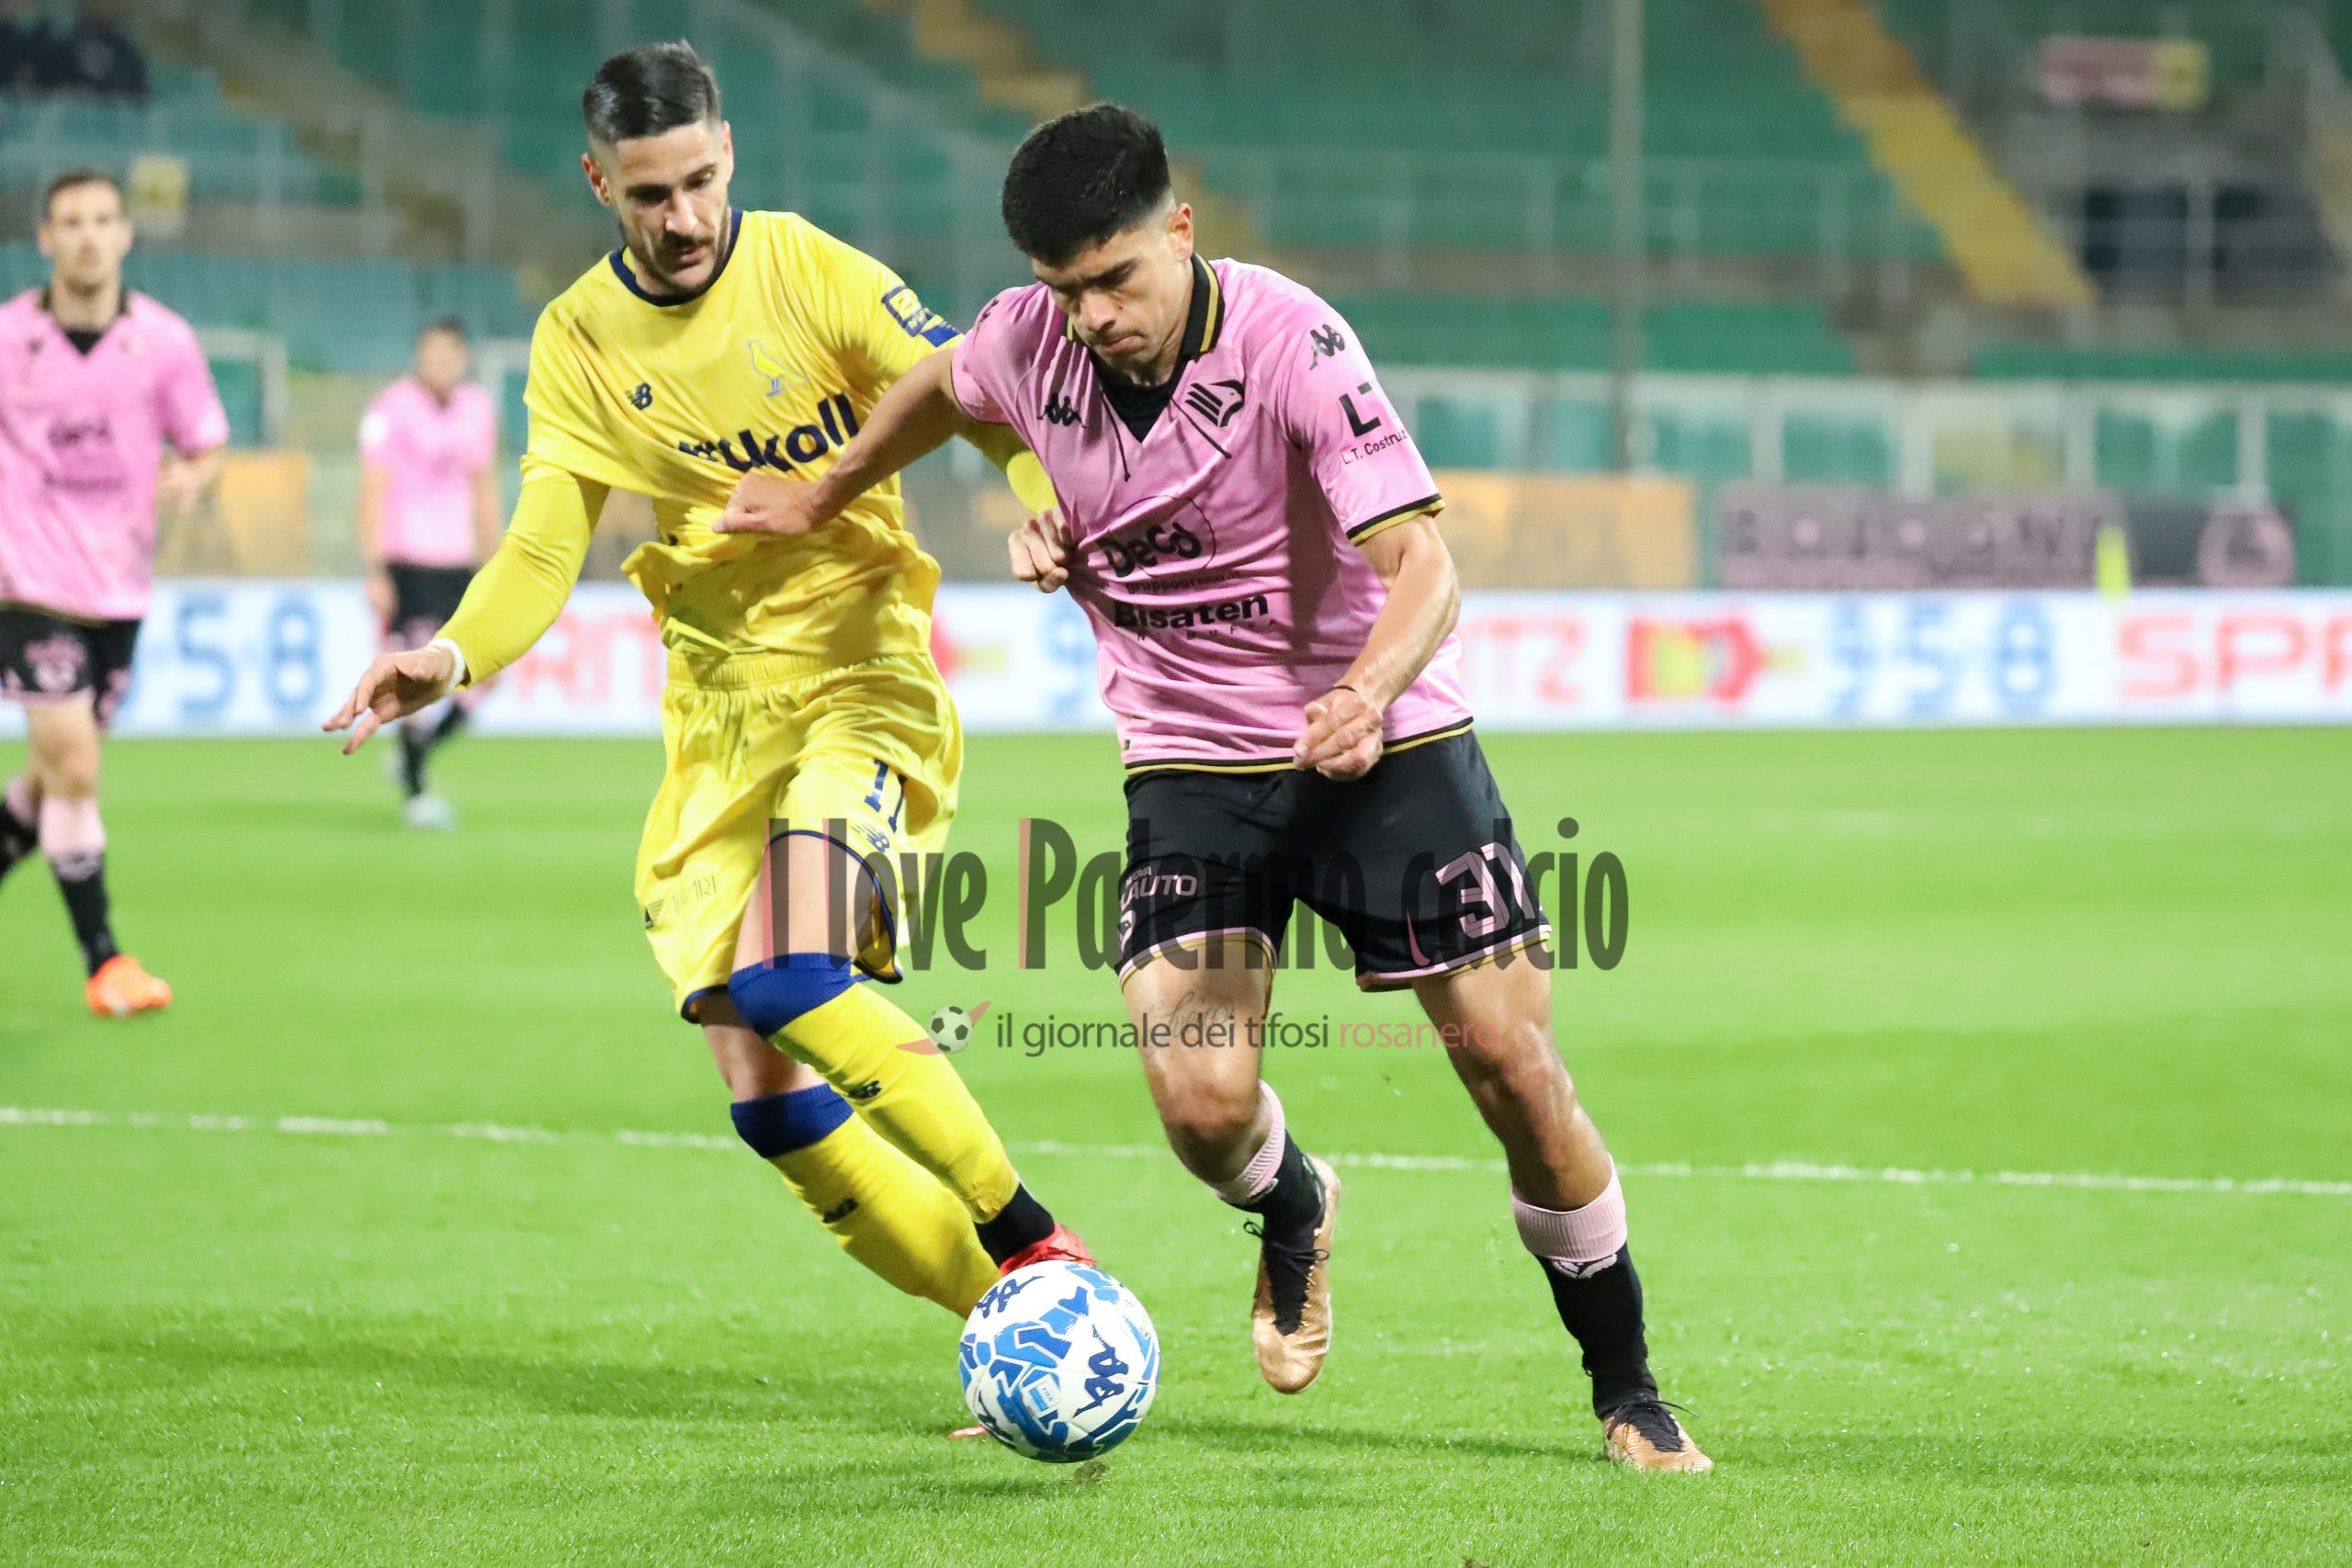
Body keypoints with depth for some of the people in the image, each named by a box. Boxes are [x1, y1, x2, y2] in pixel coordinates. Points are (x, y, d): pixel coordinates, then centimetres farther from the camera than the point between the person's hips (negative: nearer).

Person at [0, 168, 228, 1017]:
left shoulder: (164, 341, -2)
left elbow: (207, 447, 6)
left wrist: (190, 478, -16)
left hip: (119, 587, 3)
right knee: (75, 770, -11)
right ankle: (103, 961, -4)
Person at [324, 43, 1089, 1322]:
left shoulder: (808, 271, -9)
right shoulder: (578, 341, 2)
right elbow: (541, 553, -2)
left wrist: (1053, 519, -31)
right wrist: (453, 656, -22)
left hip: (859, 676, -5)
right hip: (717, 702, 5)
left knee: (790, 982, -28)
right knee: (764, 1098, -3)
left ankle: (1030, 1242, -13)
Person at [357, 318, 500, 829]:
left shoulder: (478, 410, 11)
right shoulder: (391, 411, -8)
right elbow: (373, 494, -10)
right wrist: (375, 572, -16)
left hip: (457, 562, 6)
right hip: (407, 562, -6)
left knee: (483, 673, -1)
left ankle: (414, 759, 17)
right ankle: (414, 794, 1)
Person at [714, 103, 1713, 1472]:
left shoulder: (1291, 344, -22)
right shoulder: (1026, 342, -8)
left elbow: (1423, 565, -28)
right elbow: (938, 391, 18)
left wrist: (1363, 695, -46)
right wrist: (827, 494, 31)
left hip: (1382, 741, -3)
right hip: (1191, 762, 3)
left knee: (1512, 1062, -8)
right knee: (1203, 1107, -14)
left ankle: (1629, 1393, 10)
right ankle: (1295, 1213, 24)